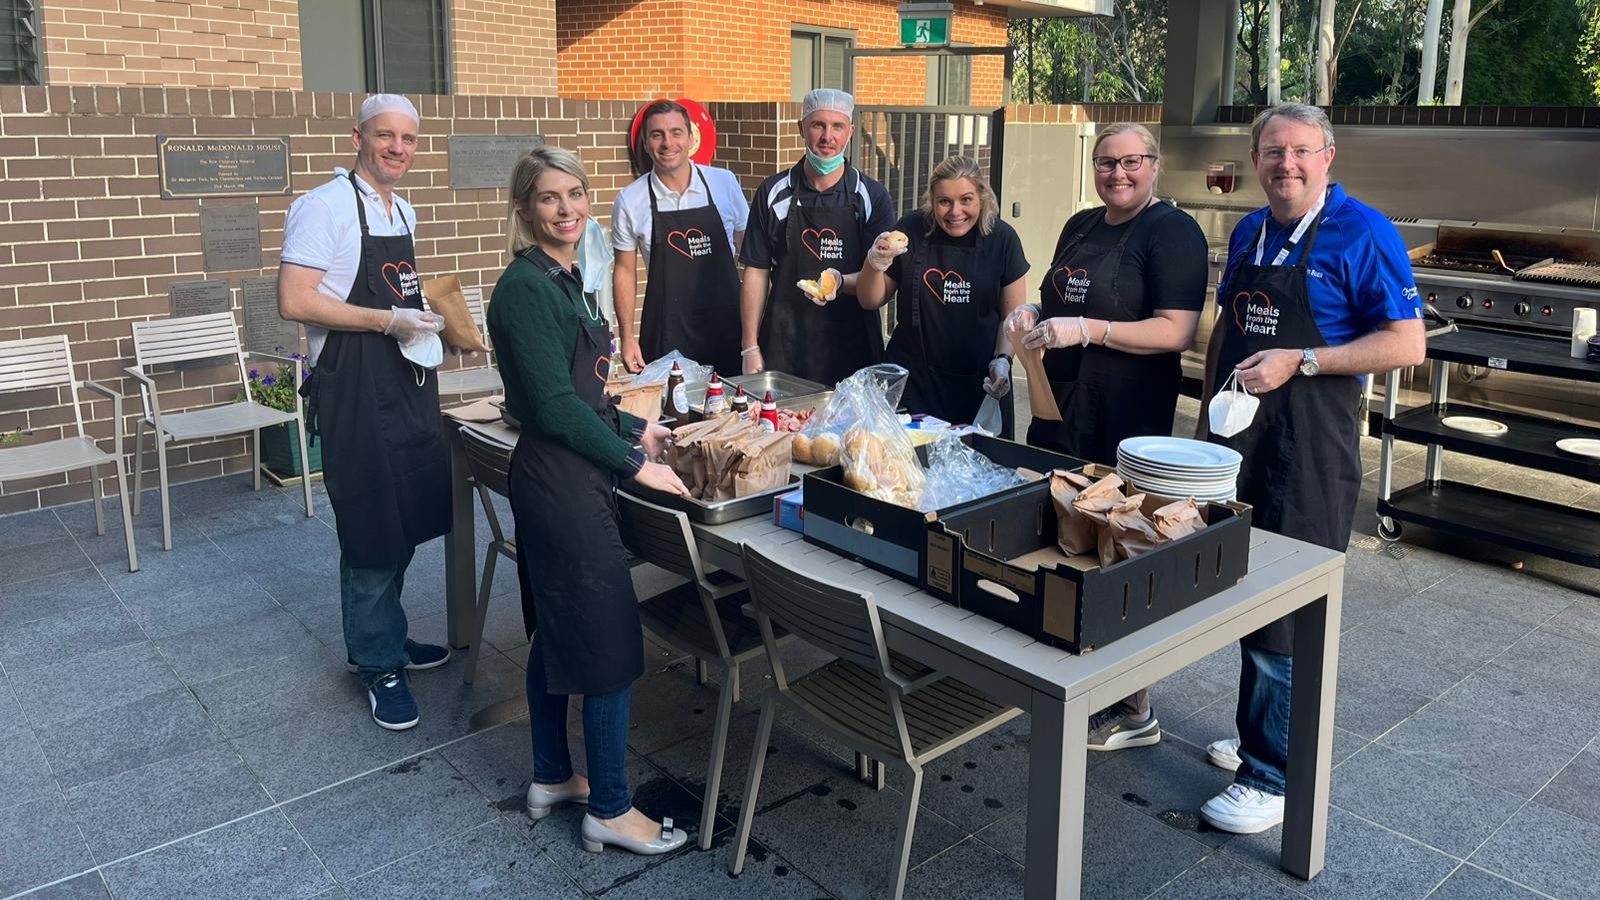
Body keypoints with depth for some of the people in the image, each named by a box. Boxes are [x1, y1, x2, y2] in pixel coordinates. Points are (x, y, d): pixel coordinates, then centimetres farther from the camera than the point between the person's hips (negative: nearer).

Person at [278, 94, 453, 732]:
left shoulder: (404, 212, 14)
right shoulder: (325, 207, -11)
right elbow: (295, 301, -19)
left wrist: (422, 318, 7)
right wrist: (388, 321, -21)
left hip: (408, 381, 8)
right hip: (355, 388, -8)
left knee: (406, 519, 16)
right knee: (372, 530, 0)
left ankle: (378, 638, 33)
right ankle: (380, 665, 15)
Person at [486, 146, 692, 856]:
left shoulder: (564, 279, 13)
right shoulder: (526, 287, -17)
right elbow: (554, 403, -21)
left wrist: (636, 430, 15)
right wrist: (634, 464, -17)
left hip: (560, 476, 10)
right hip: (562, 481, -10)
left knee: (559, 633, 18)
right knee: (611, 643, -2)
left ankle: (552, 778, 33)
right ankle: (610, 811, 12)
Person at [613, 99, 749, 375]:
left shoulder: (724, 183, -1)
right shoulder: (629, 201, -3)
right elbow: (625, 270, 5)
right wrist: (627, 336, 1)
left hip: (726, 324, 1)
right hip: (665, 333, -1)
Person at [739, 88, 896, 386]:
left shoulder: (872, 196, 0)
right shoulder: (773, 193, 4)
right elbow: (756, 272, 5)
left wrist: (841, 282, -23)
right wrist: (750, 348, -1)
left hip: (851, 349, 0)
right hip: (782, 348, 1)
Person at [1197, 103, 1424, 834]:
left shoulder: (1362, 233, -9)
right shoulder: (1248, 232, 11)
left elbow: (1408, 344, -13)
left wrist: (1299, 361, -21)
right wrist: (1209, 411, 16)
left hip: (1309, 448, -7)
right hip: (1237, 436, 7)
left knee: (1287, 610, -3)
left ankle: (1274, 779, 9)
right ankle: (1258, 736, 33)